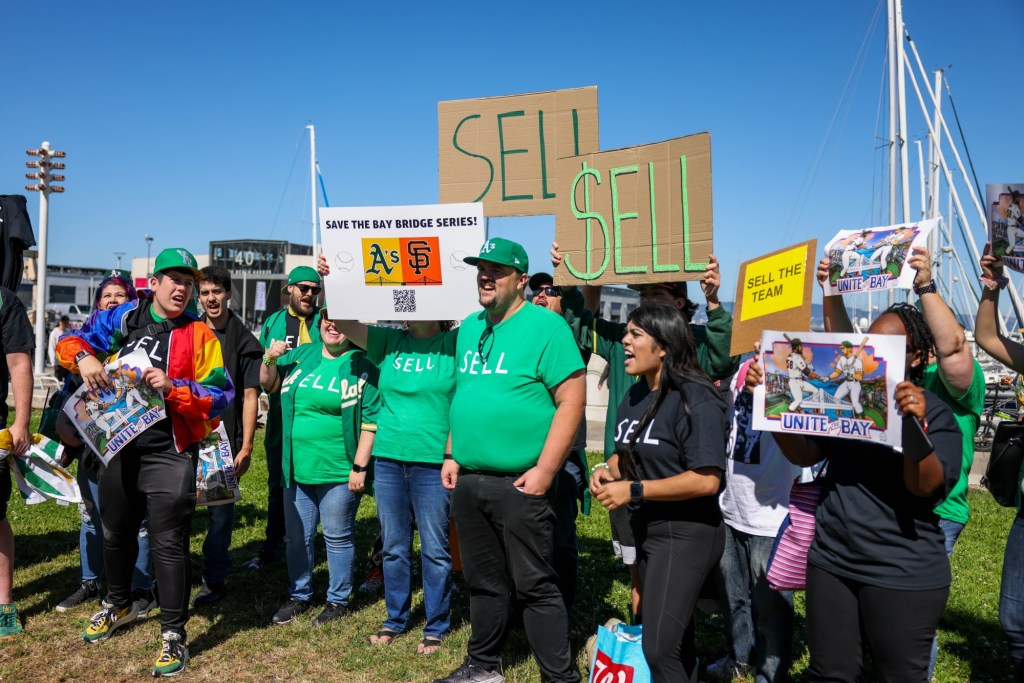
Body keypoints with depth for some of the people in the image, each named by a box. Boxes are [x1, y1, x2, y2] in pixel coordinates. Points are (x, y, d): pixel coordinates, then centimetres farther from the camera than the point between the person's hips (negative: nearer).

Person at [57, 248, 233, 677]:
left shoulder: (199, 335, -7)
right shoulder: (122, 319, 3)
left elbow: (220, 396, -10)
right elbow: (71, 340, 10)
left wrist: (173, 388, -24)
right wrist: (84, 357, -13)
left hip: (169, 456, -5)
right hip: (118, 447, 5)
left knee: (168, 545, -2)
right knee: (115, 533, 23)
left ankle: (174, 636, 11)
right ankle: (119, 605, 49)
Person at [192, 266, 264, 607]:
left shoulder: (244, 341, -2)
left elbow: (250, 396, -4)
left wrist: (246, 447, -8)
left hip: (225, 442, -3)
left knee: (220, 512, 4)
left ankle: (214, 580, 17)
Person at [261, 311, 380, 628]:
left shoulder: (361, 365, -8)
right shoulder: (302, 354, 7)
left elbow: (370, 420, -11)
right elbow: (269, 385, 17)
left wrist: (360, 467, -14)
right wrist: (270, 360, -3)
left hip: (339, 471, -5)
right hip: (297, 467, 5)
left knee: (337, 537, 8)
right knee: (297, 536, 16)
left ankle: (338, 600, 25)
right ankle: (299, 595, 34)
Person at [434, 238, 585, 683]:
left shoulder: (545, 326, -11)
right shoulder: (469, 327, 11)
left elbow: (572, 399, -15)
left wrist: (544, 470, -17)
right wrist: (453, 455, 13)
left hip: (519, 483, -6)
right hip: (467, 481, 7)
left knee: (534, 586, 2)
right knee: (483, 581, 19)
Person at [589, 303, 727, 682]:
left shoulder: (695, 399, -20)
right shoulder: (634, 396, 7)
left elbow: (706, 480, -26)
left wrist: (634, 491, -24)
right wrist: (607, 469, -4)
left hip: (685, 534, -9)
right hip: (645, 528, 9)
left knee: (660, 646, -8)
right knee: (675, 636, 21)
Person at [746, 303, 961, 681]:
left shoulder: (935, 412, -7)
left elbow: (926, 487, -18)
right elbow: (803, 453, 2)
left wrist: (915, 425, -35)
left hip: (902, 574, -4)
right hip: (831, 562, 5)